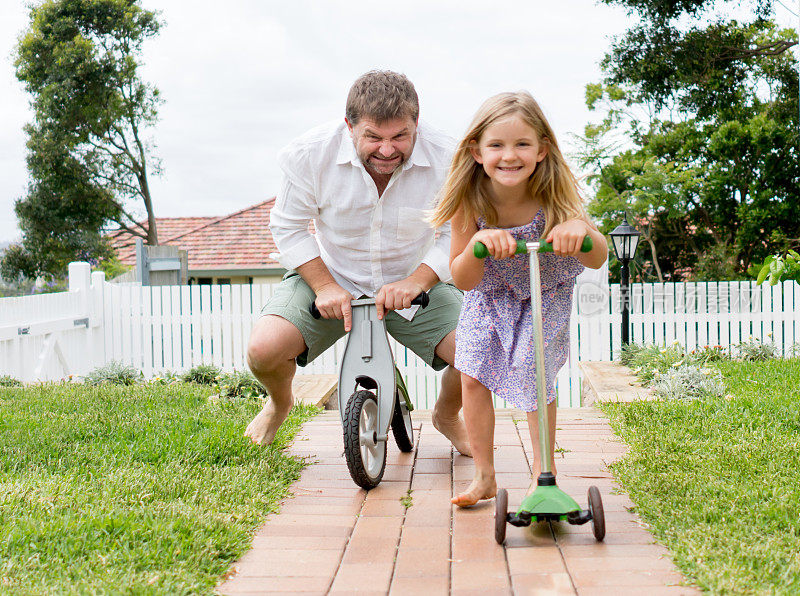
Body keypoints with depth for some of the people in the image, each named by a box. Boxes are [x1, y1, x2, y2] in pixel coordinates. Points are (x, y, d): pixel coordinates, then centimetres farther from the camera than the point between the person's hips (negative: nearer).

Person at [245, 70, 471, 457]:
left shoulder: (446, 159, -19)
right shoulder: (312, 153, -17)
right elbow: (288, 227, -6)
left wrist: (418, 281, -27)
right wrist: (324, 285, -18)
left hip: (414, 284, 0)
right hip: (330, 278, 0)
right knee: (264, 349, -24)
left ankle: (447, 415, 17)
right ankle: (279, 404, 18)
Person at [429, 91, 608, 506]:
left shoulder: (552, 197, -29)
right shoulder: (470, 203, -25)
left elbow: (597, 260, -28)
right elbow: (463, 281, -21)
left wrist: (580, 229, -50)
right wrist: (476, 244, -43)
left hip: (543, 299, -1)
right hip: (487, 299, 2)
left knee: (535, 376, -10)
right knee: (472, 375, -6)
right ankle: (484, 475, 11)